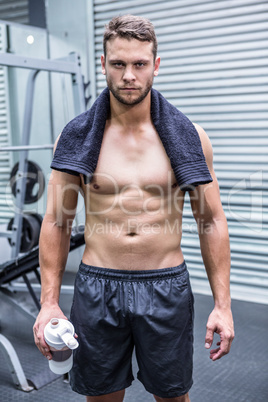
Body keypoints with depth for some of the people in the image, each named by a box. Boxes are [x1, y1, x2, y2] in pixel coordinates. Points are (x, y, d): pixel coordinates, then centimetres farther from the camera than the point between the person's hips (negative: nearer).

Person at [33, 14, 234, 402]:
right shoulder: (76, 138, -2)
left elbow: (212, 220, 1)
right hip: (97, 287, 1)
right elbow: (57, 221, 2)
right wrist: (49, 303, -2)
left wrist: (222, 304, -1)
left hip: (167, 287, 0)